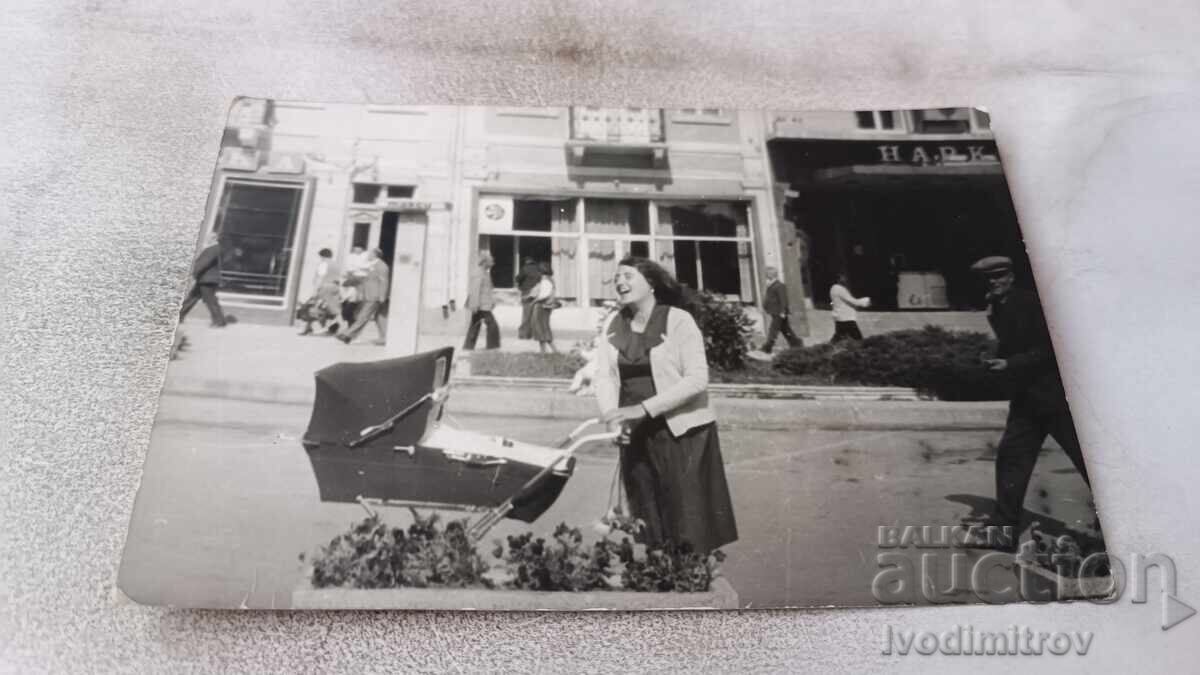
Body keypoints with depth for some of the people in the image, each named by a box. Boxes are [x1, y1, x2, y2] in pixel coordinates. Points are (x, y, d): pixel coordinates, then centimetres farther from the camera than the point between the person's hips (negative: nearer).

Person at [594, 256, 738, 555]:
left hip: (682, 431, -5)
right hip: (634, 433, 5)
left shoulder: (678, 320, -9)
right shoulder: (612, 324, 6)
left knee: (688, 517, -3)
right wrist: (611, 415, -18)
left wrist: (643, 408, -23)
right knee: (646, 518, 12)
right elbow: (603, 376, 1)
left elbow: (697, 379, -17)